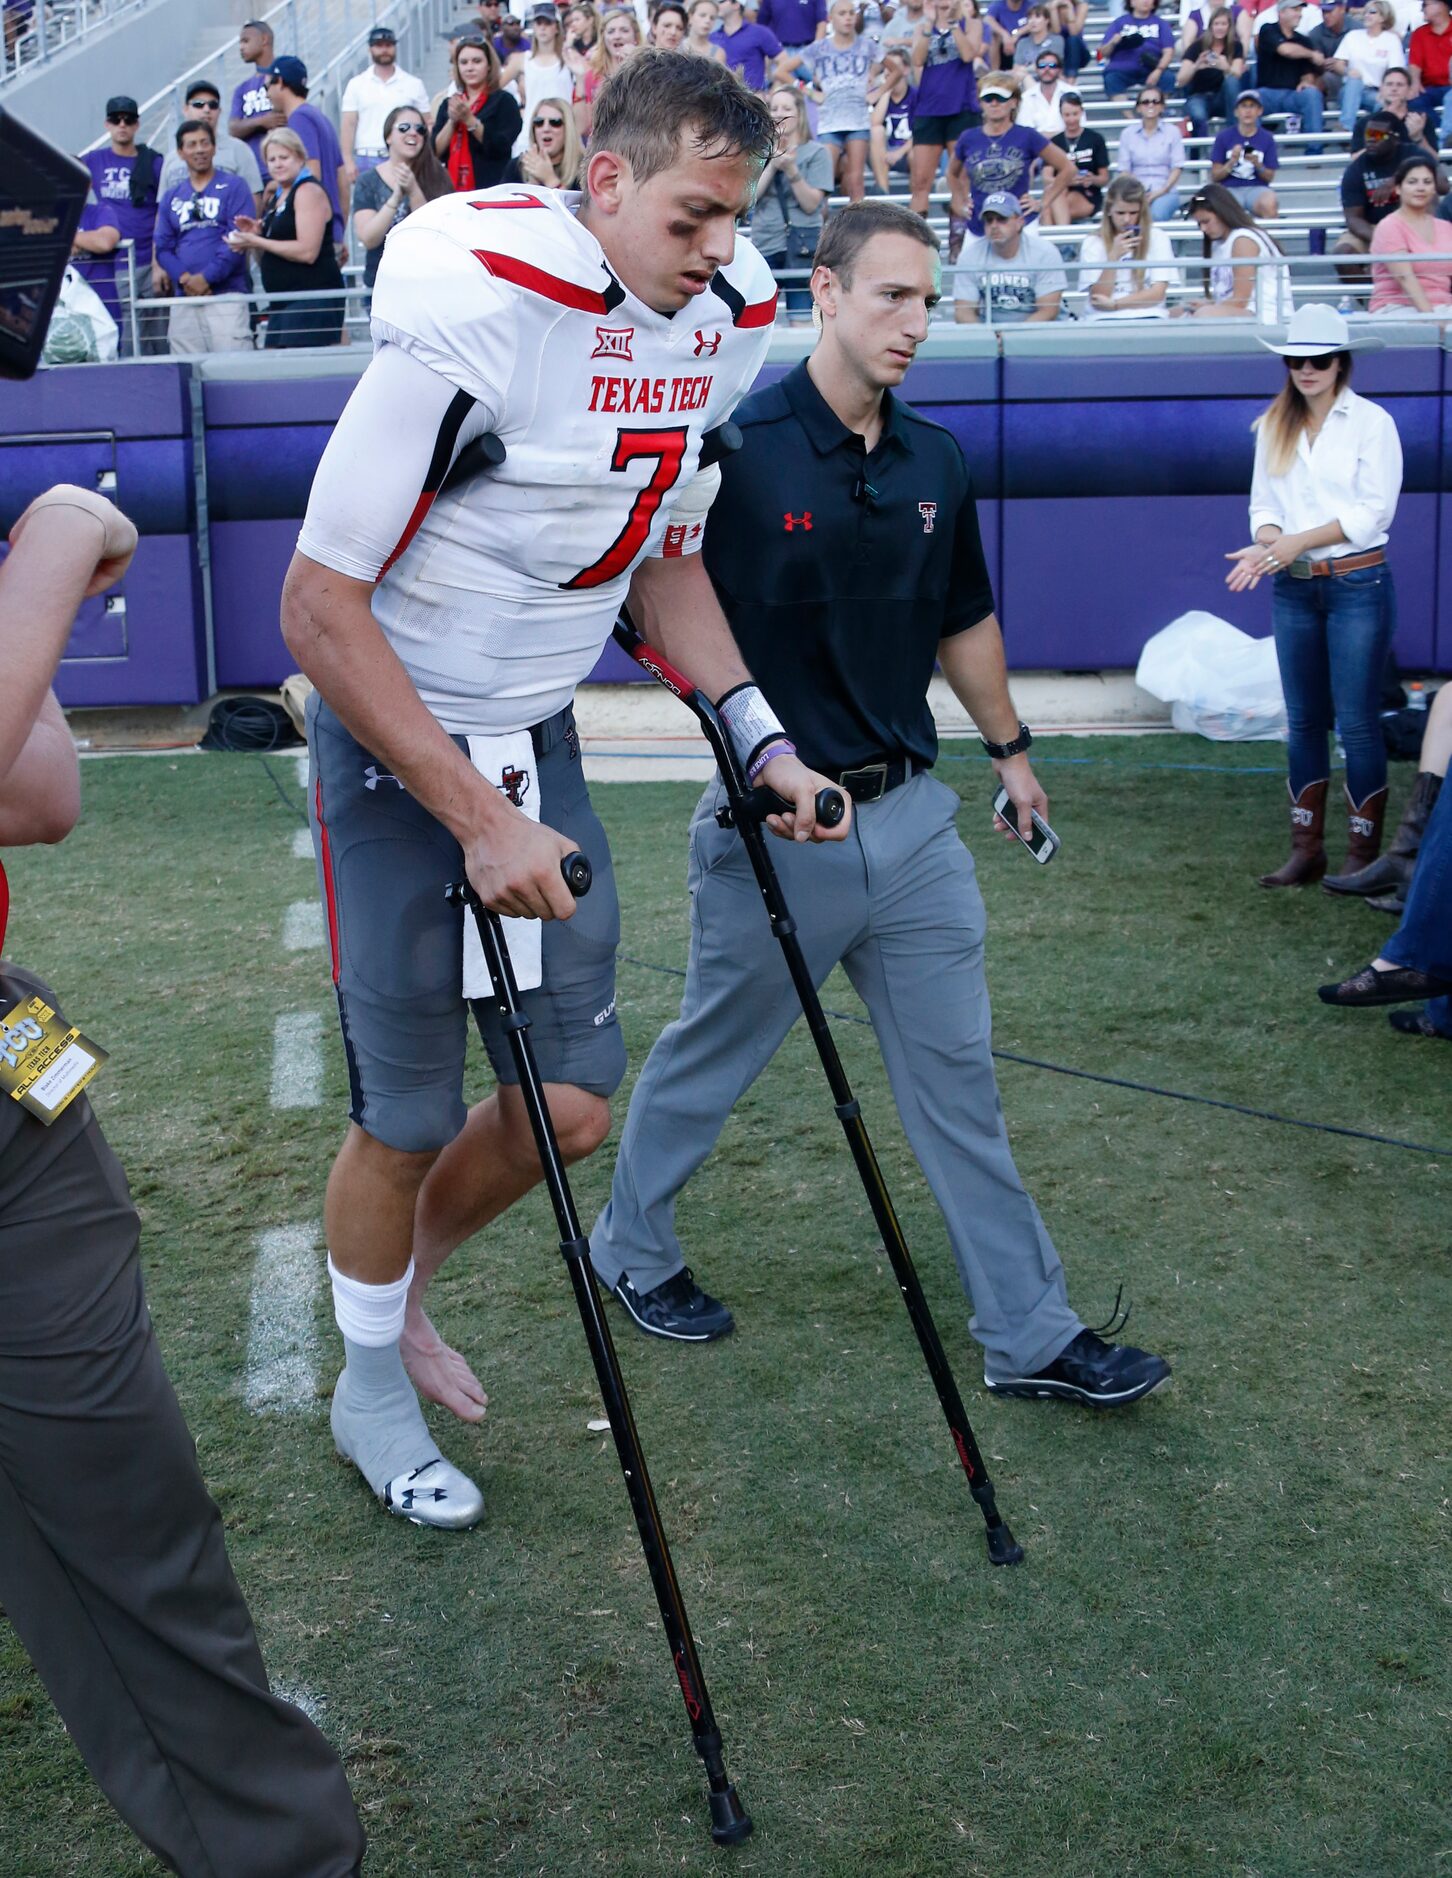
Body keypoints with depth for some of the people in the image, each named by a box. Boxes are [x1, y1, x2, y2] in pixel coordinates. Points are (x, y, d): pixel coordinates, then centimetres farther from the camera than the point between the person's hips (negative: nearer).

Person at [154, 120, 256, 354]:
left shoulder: (234, 186, 5)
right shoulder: (171, 199, 17)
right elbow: (163, 247, 11)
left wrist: (206, 277, -12)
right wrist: (184, 278, -9)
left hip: (227, 294, -4)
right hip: (184, 300, 4)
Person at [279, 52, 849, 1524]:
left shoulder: (723, 322, -2)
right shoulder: (476, 312, -25)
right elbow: (321, 609, -23)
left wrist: (763, 741, 2)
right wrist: (479, 824, -24)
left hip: (540, 741, 6)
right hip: (394, 748, -6)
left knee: (575, 1103, 8)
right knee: (407, 1117, 3)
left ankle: (399, 1289, 37)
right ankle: (371, 1387, 31)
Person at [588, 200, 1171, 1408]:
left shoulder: (935, 463, 7)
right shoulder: (738, 449, -14)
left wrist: (1010, 745, 26)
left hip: (912, 814, 6)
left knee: (959, 1079, 10)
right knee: (707, 1064, 13)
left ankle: (1029, 1334, 19)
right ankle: (630, 1249, 37)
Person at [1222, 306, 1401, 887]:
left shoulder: (1371, 422, -4)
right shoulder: (1274, 426, 10)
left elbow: (1374, 511, -10)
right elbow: (1263, 502, 8)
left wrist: (1299, 541, -18)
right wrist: (1268, 541, -13)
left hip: (1358, 584, -5)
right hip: (1292, 588, 5)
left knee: (1356, 723, -4)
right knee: (1304, 721, 9)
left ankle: (1363, 854, 3)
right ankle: (1306, 850, 15)